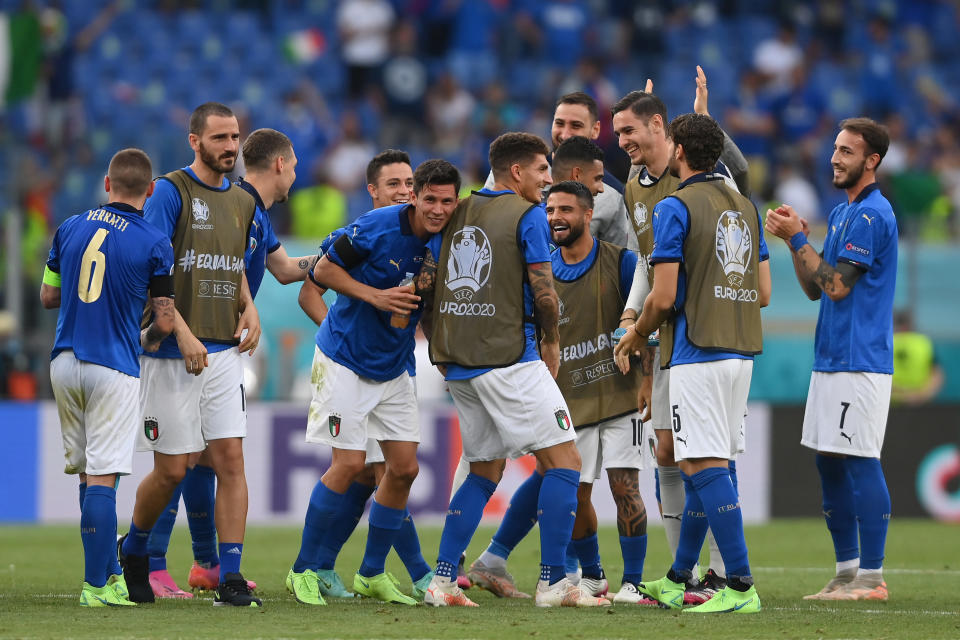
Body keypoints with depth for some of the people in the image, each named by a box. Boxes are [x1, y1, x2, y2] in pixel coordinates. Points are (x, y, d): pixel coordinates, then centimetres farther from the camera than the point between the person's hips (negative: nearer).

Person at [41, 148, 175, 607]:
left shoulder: (70, 228, 6)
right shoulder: (153, 244, -7)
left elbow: (48, 296, 14)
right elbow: (165, 321, -4)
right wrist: (144, 341, 17)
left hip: (65, 363, 5)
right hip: (113, 367, -5)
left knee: (88, 474, 14)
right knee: (102, 478, -6)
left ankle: (109, 573, 21)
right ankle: (96, 586, -8)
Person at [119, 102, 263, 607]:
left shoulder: (241, 202, 14)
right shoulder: (170, 191, -7)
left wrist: (248, 308, 8)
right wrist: (184, 335, -19)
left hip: (223, 351, 5)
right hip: (173, 354, -5)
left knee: (230, 459, -4)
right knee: (171, 469, 0)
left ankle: (230, 579, -4)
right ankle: (133, 551, 26)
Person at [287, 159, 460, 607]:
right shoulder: (379, 226, -18)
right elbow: (324, 269, -13)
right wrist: (375, 295, -23)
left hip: (396, 365, 6)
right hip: (346, 359, -6)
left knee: (404, 467, 2)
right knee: (349, 465, -10)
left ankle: (372, 574, 17)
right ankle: (304, 570, 3)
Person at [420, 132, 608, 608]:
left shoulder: (459, 212, 13)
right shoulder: (527, 215, -6)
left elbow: (425, 282, 13)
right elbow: (543, 291, -11)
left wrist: (438, 342, 23)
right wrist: (551, 342, 5)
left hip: (457, 364, 8)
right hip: (509, 358, -8)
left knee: (484, 473, 18)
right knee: (564, 461, -3)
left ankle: (442, 580, 9)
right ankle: (552, 583, -9)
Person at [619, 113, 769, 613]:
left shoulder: (675, 207, -9)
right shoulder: (744, 207, 14)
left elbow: (663, 297, -13)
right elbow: (763, 292, 14)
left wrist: (635, 335, 5)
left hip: (697, 354, -8)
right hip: (741, 350, 8)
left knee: (705, 466, -10)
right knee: (702, 464, 15)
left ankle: (741, 586, -17)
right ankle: (678, 580, 23)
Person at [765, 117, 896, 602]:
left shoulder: (871, 215, -12)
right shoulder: (842, 213, 18)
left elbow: (836, 285, -17)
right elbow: (814, 288, 17)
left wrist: (797, 238, -10)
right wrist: (795, 239, 4)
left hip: (860, 361, -10)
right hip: (830, 358, 10)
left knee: (861, 463, -9)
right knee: (829, 463, 11)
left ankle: (871, 578, -8)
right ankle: (847, 571, 17)